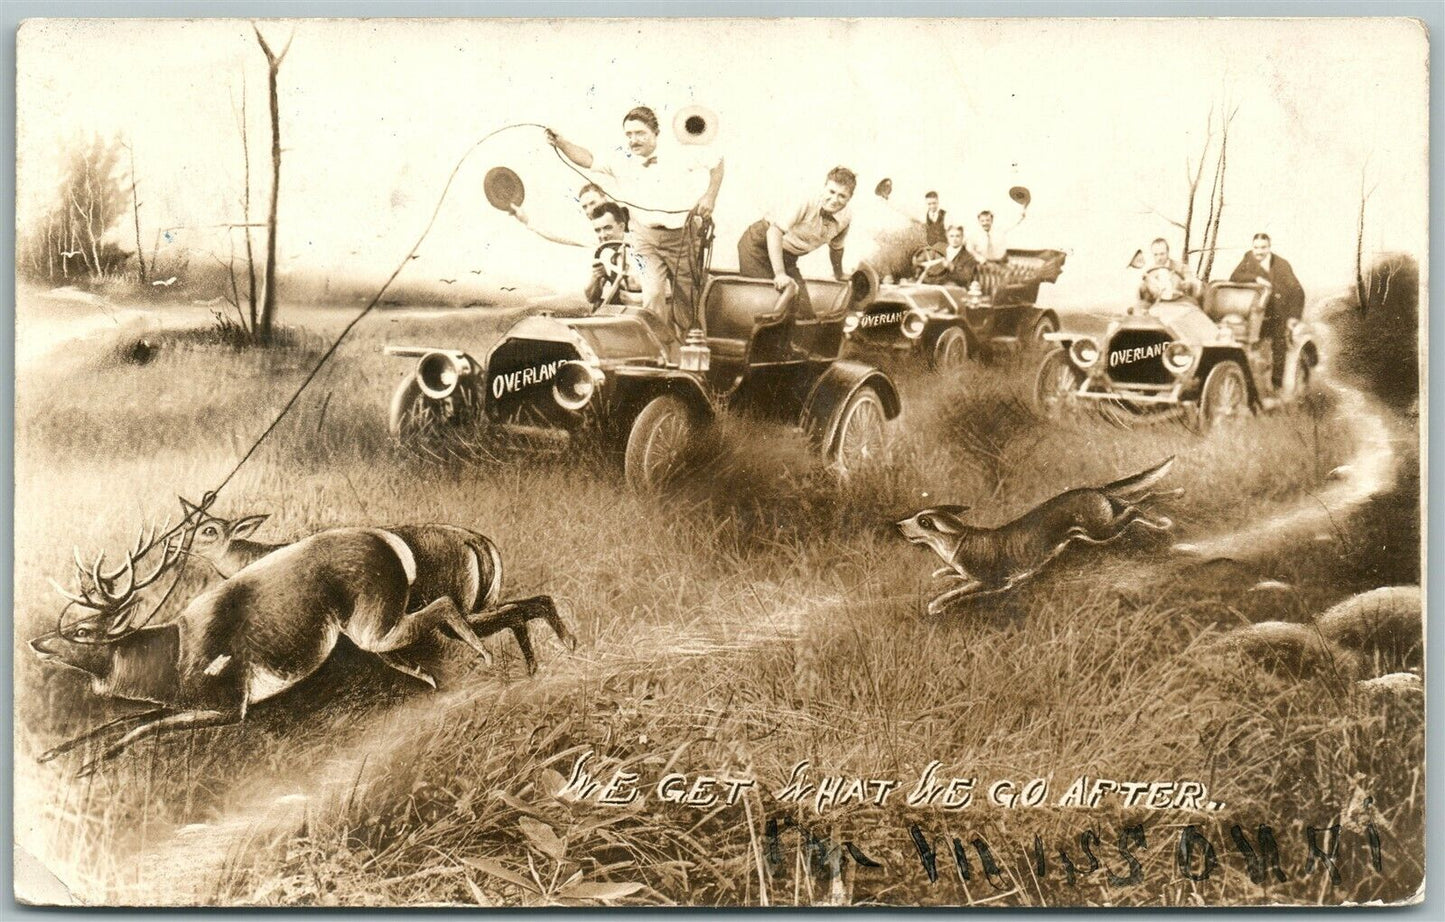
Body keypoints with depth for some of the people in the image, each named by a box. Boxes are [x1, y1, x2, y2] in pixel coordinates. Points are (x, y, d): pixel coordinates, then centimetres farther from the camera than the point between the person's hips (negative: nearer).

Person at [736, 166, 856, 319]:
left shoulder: (846, 219, -6)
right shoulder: (807, 203, -26)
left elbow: (836, 247, 15)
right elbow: (775, 231, -29)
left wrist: (839, 275, 32)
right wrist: (780, 274, -33)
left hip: (787, 257, 6)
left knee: (804, 312, -5)